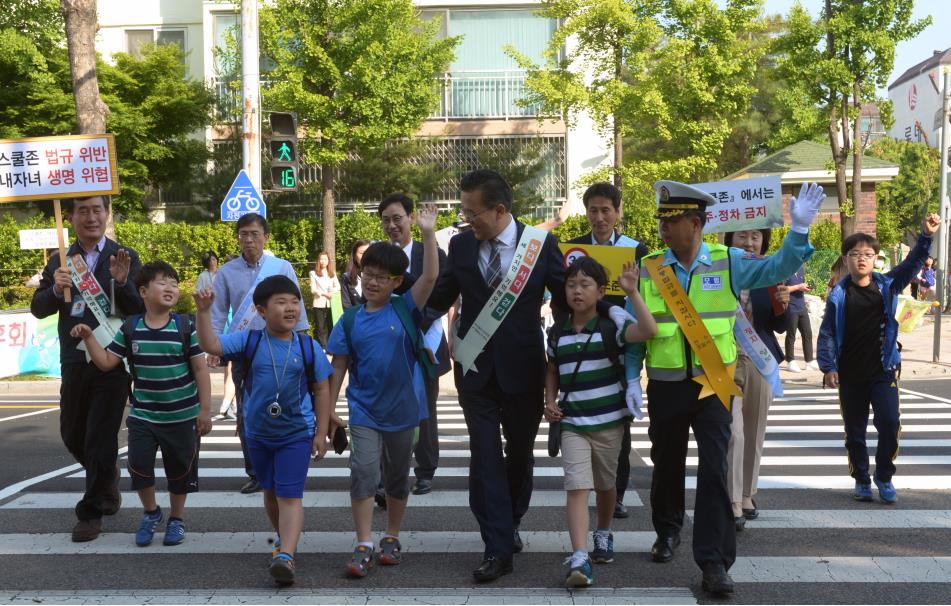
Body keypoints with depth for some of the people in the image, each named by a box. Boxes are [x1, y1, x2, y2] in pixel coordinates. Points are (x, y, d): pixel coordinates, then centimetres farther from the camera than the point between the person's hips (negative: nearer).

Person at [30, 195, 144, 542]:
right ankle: (107, 477, 42)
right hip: (74, 362, 4)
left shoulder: (125, 258, -2)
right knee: (72, 435, 16)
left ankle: (91, 511, 14)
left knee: (101, 438, 0)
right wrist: (56, 289, -15)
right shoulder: (60, 262, 6)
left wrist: (122, 283, -25)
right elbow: (38, 309, 4)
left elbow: (140, 310, -7)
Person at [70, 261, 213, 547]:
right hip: (142, 415, 2)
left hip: (182, 415, -1)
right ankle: (150, 512, 24)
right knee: (139, 464, -4)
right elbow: (106, 362, 4)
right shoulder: (130, 328, -2)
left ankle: (176, 518, 32)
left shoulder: (185, 327, -9)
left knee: (180, 469, 10)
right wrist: (88, 337, -9)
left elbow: (200, 369, -6)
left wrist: (205, 409, -8)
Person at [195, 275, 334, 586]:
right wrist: (203, 312, -32)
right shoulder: (248, 341, -7)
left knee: (289, 495, -10)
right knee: (270, 492, 19)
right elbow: (211, 345, -18)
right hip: (258, 434, 3)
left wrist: (321, 433, -3)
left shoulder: (309, 347, -8)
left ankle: (286, 556, -15)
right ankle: (283, 538, 41)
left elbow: (321, 390, -2)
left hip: (297, 434, -3)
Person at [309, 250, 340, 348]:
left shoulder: (332, 273, 14)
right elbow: (313, 290, -4)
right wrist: (325, 293, -15)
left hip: (331, 303, 3)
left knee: (331, 327, 5)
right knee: (320, 328, -2)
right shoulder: (313, 273, 2)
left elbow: (338, 286, 6)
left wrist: (331, 293, -13)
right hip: (319, 304, -3)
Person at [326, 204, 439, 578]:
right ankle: (363, 547, -2)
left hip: (401, 409, 0)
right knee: (363, 471, -9)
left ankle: (392, 538, 29)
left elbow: (430, 276, -18)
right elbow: (339, 368, 3)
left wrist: (428, 233, -25)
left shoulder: (406, 310, -5)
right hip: (364, 410, 0)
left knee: (398, 476, 13)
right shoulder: (350, 320, -1)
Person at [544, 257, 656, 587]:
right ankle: (579, 559, -17)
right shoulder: (557, 333, 2)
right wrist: (550, 401, 4)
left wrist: (632, 292, -27)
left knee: (605, 484, 17)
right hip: (572, 423, 1)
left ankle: (603, 535, 42)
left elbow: (649, 330, -26)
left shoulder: (610, 328, -8)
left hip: (609, 421, -1)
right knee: (577, 487, -11)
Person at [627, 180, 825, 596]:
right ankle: (668, 532, 42)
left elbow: (777, 268, -6)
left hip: (713, 385, -1)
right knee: (667, 464, 16)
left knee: (714, 469, -7)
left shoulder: (727, 262, -2)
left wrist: (799, 230, -22)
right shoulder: (648, 269, -2)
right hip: (665, 386, 1)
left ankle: (714, 561, 1)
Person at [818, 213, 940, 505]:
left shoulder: (887, 285, 1)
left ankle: (884, 476, 12)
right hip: (850, 375, 0)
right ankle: (861, 480, 26)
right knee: (855, 431, 9)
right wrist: (828, 367, -13)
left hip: (883, 371, 0)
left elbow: (912, 264, -11)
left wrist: (926, 237, -27)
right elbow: (827, 334, -5)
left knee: (889, 422, -10)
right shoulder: (838, 295, -4)